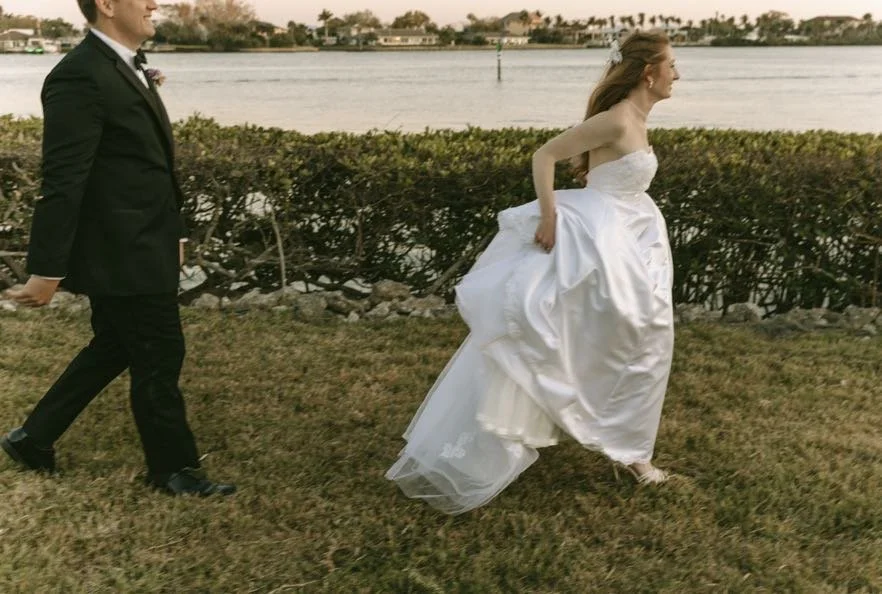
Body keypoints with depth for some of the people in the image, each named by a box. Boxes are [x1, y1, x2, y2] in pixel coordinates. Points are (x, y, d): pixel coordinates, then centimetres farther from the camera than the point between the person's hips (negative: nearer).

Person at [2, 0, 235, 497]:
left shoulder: (129, 68, 12)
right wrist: (47, 270, -21)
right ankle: (175, 468, 23)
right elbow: (62, 182, -22)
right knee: (159, 361, 4)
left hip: (138, 250, 10)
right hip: (122, 255, -10)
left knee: (113, 351, 22)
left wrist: (173, 233, 20)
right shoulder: (80, 76, -19)